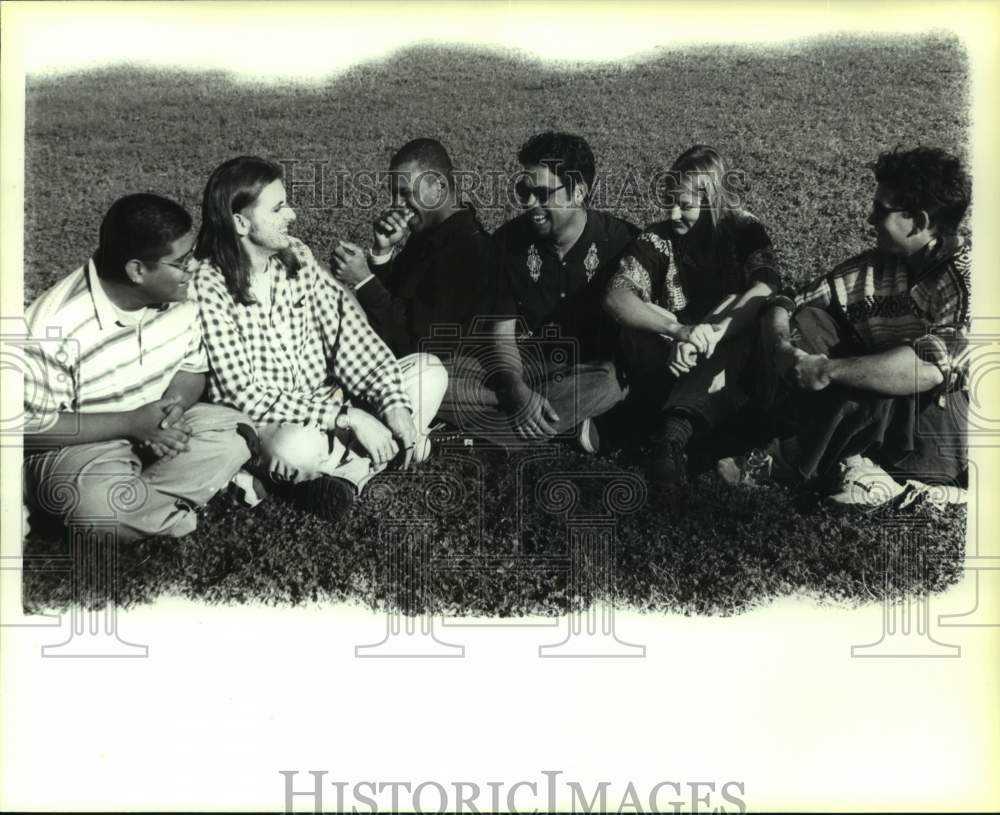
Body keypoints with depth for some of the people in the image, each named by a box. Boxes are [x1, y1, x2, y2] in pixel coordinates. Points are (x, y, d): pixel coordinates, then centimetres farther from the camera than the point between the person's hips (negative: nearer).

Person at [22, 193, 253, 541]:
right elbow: (31, 426, -21)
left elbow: (192, 369, 4)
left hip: (157, 427, 6)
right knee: (95, 500, -37)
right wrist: (131, 424, -28)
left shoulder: (178, 297, -11)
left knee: (233, 435, -18)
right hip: (76, 444, -6)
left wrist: (172, 410, -20)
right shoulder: (56, 328, -28)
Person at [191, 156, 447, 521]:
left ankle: (348, 473, -17)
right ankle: (385, 455, -9)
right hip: (265, 424, -6)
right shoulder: (208, 285, -19)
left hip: (325, 405, 7)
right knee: (295, 447, -40)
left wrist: (395, 407, -18)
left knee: (429, 370, -5)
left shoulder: (296, 255, 0)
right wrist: (347, 416, -25)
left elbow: (349, 330, -5)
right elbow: (247, 395, -22)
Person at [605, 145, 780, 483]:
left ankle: (676, 428, -47)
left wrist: (710, 335, -39)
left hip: (731, 365, -1)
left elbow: (765, 291, -23)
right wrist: (680, 331, -38)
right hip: (674, 364, 1)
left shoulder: (744, 231, -3)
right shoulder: (657, 239, -3)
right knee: (636, 334, -27)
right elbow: (615, 296, -21)